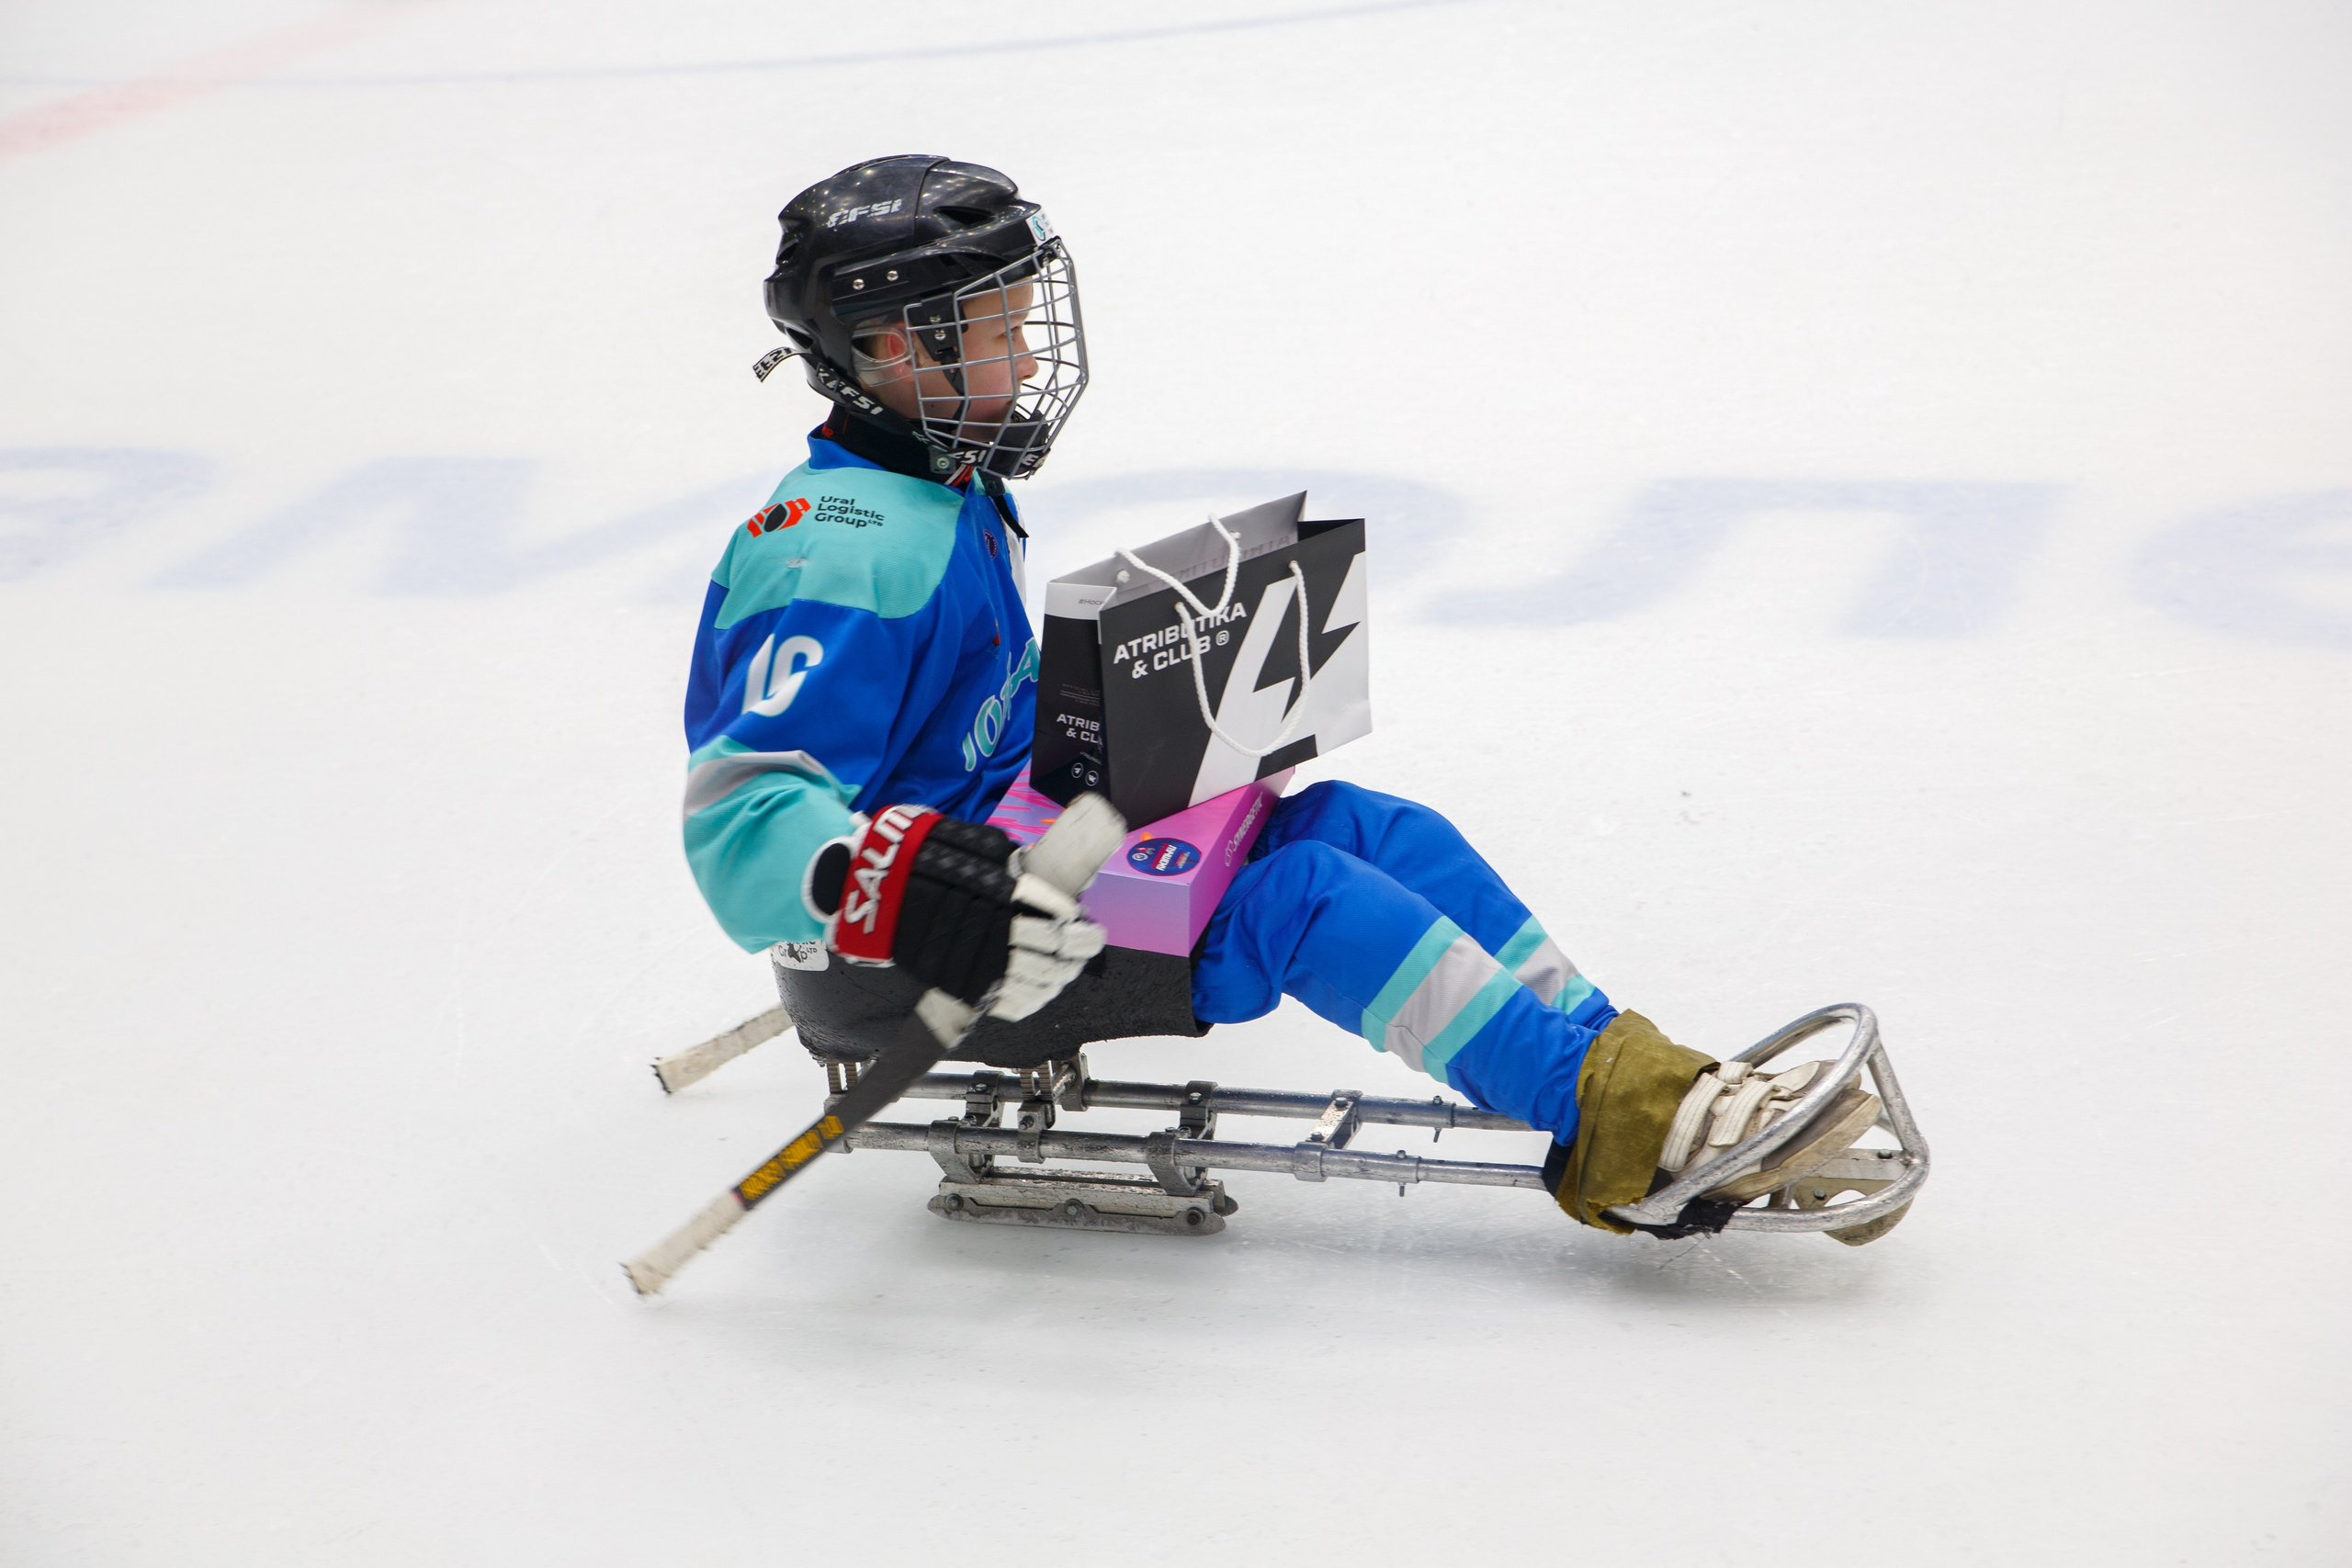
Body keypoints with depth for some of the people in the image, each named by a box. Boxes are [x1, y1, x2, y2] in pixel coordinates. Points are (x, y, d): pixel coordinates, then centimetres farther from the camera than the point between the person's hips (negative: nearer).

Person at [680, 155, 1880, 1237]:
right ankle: (1609, 1121, -24)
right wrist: (907, 893, -44)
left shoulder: (950, 496, 13)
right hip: (917, 979, -10)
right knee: (1300, 895, -23)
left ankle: (1640, 1093, -10)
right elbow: (738, 824, -30)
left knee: (1373, 829, -4)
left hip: (1035, 849, 10)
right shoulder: (843, 553, -21)